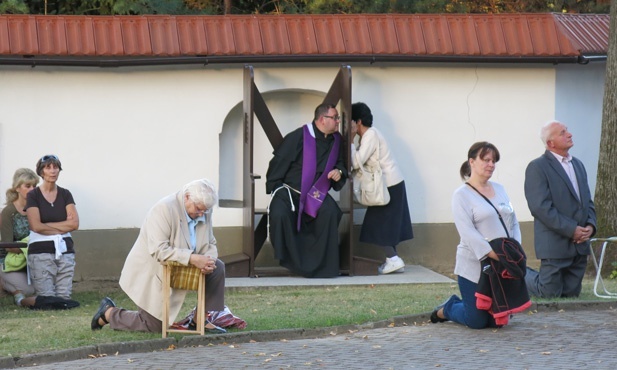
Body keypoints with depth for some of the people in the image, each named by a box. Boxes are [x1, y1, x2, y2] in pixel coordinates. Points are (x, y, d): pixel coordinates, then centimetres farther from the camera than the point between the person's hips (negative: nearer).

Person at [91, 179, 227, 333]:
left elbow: (210, 245, 3)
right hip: (150, 273, -7)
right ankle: (109, 312, 16)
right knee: (154, 326, -5)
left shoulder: (205, 213, -4)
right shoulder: (164, 209, -27)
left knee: (217, 267, -9)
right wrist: (192, 258, -41)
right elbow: (159, 250, -34)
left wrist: (208, 260, -22)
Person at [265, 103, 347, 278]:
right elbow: (279, 163, -6)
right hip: (289, 191, -4)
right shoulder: (299, 137, -12)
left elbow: (340, 163, 22)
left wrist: (339, 172, -2)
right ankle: (288, 260, -11)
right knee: (279, 214, -33)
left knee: (330, 212, -28)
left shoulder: (335, 140, 5)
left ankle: (320, 264, -16)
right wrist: (274, 190, -5)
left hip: (316, 193, 4)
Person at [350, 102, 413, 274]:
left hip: (389, 185, -10)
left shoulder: (371, 135, -17)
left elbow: (357, 163, -24)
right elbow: (360, 162, 7)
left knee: (378, 225, -6)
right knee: (388, 225, 12)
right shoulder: (369, 134, 13)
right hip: (392, 184, 10)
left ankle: (393, 259, -8)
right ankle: (394, 260, 13)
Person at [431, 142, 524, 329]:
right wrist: (490, 252, -27)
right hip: (475, 266, -6)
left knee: (497, 320, 6)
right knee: (477, 321, -4)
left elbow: (514, 222, 13)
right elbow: (467, 231, -16)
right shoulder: (462, 194, -6)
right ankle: (446, 310, 26)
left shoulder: (499, 189, 14)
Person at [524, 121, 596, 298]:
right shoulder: (537, 167, -8)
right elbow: (541, 207, -16)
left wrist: (591, 225, -1)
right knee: (550, 294, -3)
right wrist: (571, 229, -18)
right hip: (555, 243, -7)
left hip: (580, 243, 7)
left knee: (572, 293, 7)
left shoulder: (578, 164, 17)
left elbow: (587, 201, 19)